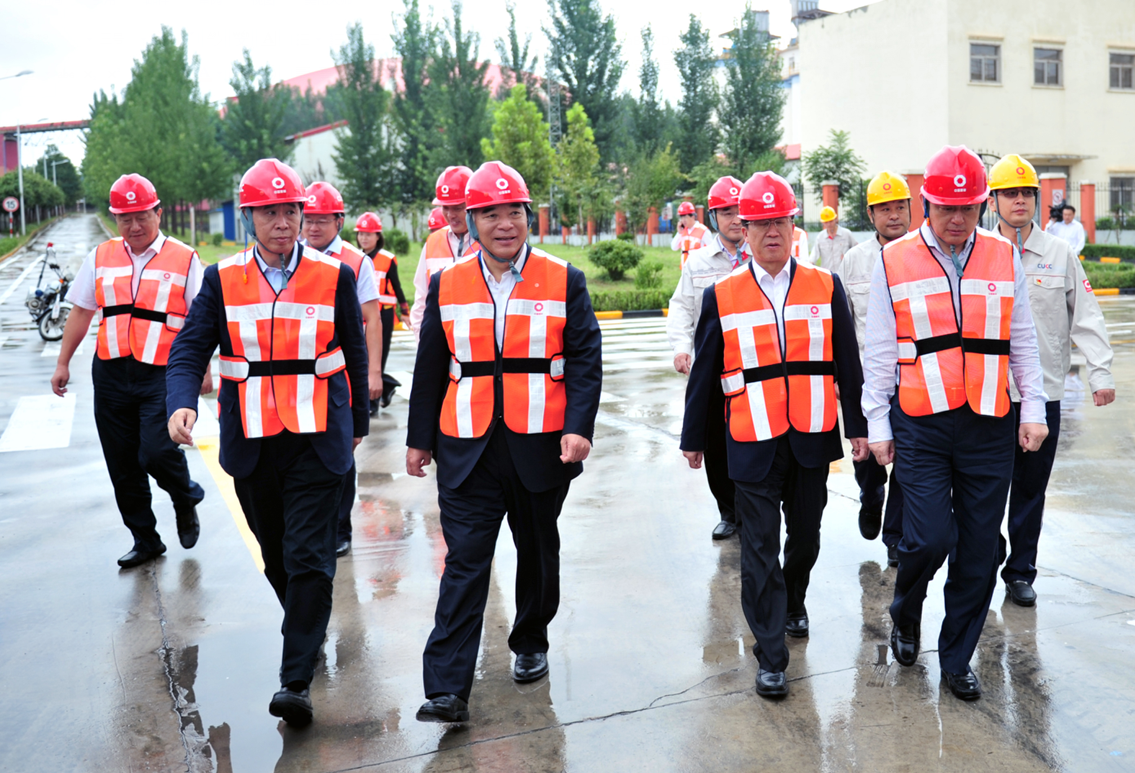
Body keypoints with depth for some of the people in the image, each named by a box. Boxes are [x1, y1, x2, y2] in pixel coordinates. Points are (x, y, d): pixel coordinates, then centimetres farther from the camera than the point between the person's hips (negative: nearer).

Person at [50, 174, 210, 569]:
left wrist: (204, 369, -4)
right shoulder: (100, 257, 11)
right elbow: (81, 313, 16)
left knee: (157, 451, -16)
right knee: (122, 465, 8)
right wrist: (63, 362, 15)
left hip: (164, 374, -4)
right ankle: (145, 539, 23)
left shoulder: (184, 259, 0)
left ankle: (185, 499, 18)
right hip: (111, 373, 4)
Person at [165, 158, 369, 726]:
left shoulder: (335, 276, -1)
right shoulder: (221, 279, 1)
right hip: (250, 444, 3)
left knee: (309, 556, -7)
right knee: (274, 552, 17)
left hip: (317, 439, -2)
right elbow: (189, 349, -5)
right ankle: (308, 629, 42)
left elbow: (354, 355, 8)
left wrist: (357, 423, 14)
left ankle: (296, 680, -1)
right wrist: (180, 404, -24)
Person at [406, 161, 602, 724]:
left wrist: (579, 426, -16)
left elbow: (585, 359, -4)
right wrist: (419, 438, 8)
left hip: (540, 445, 0)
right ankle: (448, 688, -2)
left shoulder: (564, 282, -1)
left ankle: (531, 642, 40)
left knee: (537, 549, 17)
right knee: (465, 561, -4)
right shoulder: (446, 285, 4)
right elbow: (430, 368, 8)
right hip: (468, 448, 0)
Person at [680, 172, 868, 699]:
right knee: (759, 548, 1)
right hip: (752, 443, -2)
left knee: (805, 535, 16)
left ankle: (793, 605, 44)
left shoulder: (826, 287, 3)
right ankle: (770, 657, 10)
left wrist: (857, 426, 6)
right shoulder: (721, 296, 0)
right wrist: (693, 438, 9)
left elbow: (847, 362, 7)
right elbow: (704, 373, 5)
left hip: (812, 439, 2)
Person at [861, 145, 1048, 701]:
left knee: (979, 548, 6)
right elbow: (879, 350, 2)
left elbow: (1023, 341, 13)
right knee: (930, 537, -10)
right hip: (920, 425, -2)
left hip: (988, 426, 3)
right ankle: (905, 615, 23)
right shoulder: (895, 261, 0)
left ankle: (957, 657, 23)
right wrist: (877, 424, 0)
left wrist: (1033, 409, 7)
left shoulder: (1003, 257, 7)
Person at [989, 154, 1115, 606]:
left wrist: (1100, 373, -3)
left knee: (1031, 488, 8)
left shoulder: (1060, 254, 6)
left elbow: (1086, 316, 5)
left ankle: (1020, 572, 21)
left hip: (1043, 390, 2)